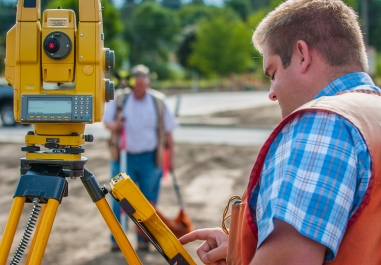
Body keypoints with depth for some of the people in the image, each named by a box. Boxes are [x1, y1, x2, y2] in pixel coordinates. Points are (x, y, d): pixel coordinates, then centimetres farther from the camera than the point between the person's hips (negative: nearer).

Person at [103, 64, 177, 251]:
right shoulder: (119, 100, 1)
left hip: (150, 159, 0)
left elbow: (167, 131, 6)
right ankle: (117, 239, 10)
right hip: (124, 157, 0)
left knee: (148, 201, 4)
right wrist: (115, 126, -20)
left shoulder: (158, 102, 2)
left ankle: (143, 239, 15)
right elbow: (107, 121, 4)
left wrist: (170, 156, 3)